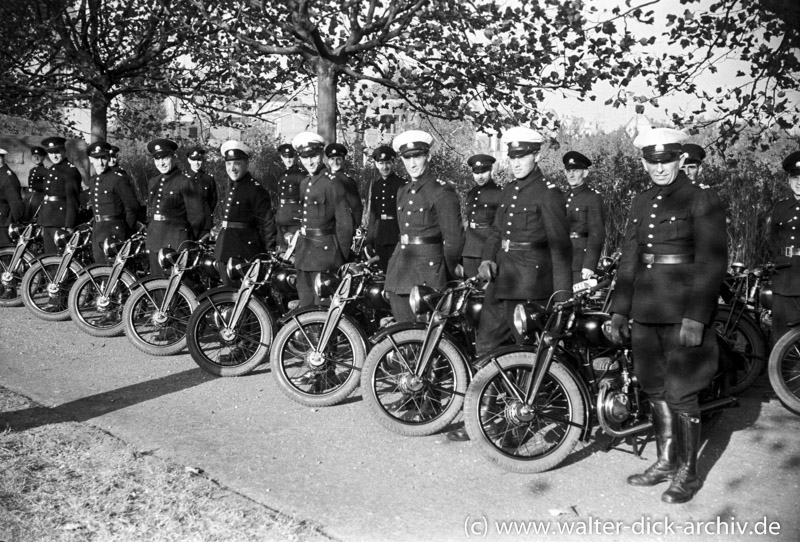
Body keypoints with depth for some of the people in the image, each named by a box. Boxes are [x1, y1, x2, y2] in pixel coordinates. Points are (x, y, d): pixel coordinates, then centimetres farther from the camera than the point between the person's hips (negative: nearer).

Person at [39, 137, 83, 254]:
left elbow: (72, 200, -12)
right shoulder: (50, 170, 18)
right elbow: (46, 197, 20)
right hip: (48, 222, 8)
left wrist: (69, 226, -17)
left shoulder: (70, 170, -7)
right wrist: (43, 225, 18)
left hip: (61, 222, -8)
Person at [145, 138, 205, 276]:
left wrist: (190, 241, -4)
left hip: (176, 240, -7)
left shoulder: (184, 182, -6)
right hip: (154, 242, 7)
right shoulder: (152, 182, 15)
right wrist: (149, 232, 18)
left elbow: (197, 216, -6)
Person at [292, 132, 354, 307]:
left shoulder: (332, 182, -11)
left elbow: (344, 221, -12)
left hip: (324, 251, -8)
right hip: (304, 251, 8)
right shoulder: (304, 183, 12)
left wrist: (343, 257, -9)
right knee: (305, 305, 13)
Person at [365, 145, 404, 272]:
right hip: (379, 237, 5)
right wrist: (368, 239, 10)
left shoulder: (402, 185, -4)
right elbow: (372, 214, 14)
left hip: (396, 235, -5)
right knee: (382, 272, 8)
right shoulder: (374, 186, 12)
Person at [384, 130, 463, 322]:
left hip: (428, 272, -7)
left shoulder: (442, 191, -7)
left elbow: (453, 239, -7)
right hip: (402, 273, 7)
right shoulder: (403, 191, 16)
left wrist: (446, 275, -3)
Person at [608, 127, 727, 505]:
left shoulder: (702, 201, -5)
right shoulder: (641, 203, 13)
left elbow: (712, 262, -11)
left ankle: (687, 474, 13)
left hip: (684, 312, -6)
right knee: (654, 390, 12)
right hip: (646, 310, 6)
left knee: (681, 395, -1)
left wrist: (695, 317, -18)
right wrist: (619, 310, 10)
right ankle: (665, 462, 26)